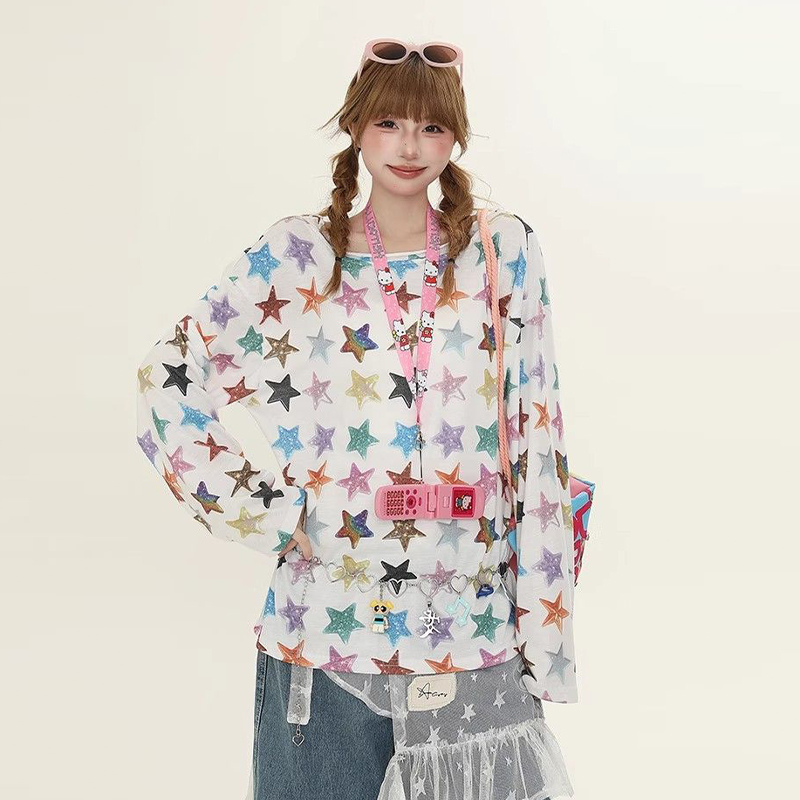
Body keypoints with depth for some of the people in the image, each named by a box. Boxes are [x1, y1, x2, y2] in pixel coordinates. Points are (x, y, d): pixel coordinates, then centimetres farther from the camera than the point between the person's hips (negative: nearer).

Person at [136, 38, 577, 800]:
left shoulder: (503, 252, 2)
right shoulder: (292, 259, 0)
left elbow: (537, 443, 1)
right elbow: (167, 389, 3)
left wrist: (545, 626, 0)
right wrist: (271, 515, -4)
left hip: (475, 630, 1)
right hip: (327, 624, 0)